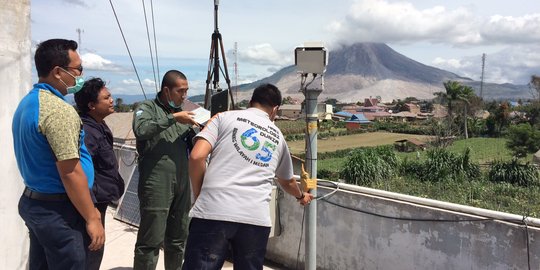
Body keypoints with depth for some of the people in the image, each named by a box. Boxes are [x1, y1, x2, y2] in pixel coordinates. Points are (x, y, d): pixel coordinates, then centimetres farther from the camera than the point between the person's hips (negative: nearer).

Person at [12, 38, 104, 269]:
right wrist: (92, 218, -16)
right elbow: (70, 172, -23)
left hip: (34, 202, 10)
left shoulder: (27, 103, 10)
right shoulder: (59, 110, -21)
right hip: (59, 210, -10)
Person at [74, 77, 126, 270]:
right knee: (92, 254, -1)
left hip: (99, 201, 10)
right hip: (93, 204, -10)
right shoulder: (85, 131, -22)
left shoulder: (99, 126, 11)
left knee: (94, 252, 20)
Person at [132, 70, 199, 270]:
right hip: (156, 185, -6)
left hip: (182, 184, 6)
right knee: (151, 242, -4)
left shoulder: (181, 112, 19)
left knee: (178, 240, 15)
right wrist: (173, 118, -18)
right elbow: (141, 130, -19)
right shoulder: (147, 107, 2)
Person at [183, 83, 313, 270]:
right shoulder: (278, 137, 23)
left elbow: (197, 157, -1)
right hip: (256, 219, 3)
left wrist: (199, 196, 13)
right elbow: (287, 181, 39)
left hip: (213, 212, -3)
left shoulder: (224, 117, 12)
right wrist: (301, 196, 60)